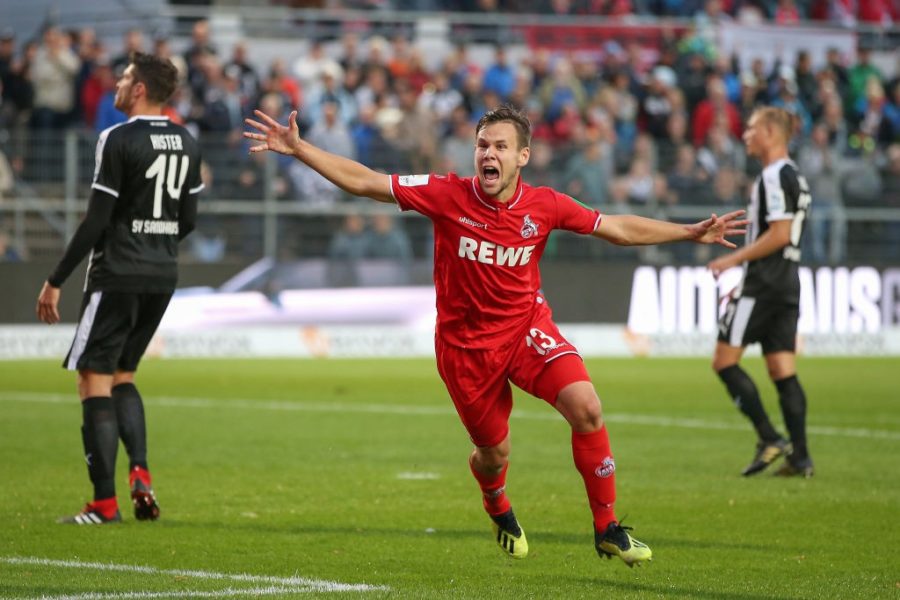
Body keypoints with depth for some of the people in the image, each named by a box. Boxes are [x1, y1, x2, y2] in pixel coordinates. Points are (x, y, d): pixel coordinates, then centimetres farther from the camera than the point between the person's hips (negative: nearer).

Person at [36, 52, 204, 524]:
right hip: (163, 276, 7)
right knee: (122, 375, 20)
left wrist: (55, 281, -9)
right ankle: (140, 472, 1)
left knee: (94, 379, -2)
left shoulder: (118, 140, -14)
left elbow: (96, 221, -15)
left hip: (117, 276, -7)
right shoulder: (187, 143, 8)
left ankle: (104, 502, -6)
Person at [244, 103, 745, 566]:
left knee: (586, 407, -21)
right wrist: (298, 148, -18)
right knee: (494, 452, 8)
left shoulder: (544, 205, -9)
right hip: (466, 343, -1)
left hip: (527, 327, 1)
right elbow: (363, 182, -12)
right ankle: (498, 508, 49)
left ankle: (607, 528, -6)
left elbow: (619, 228, 1)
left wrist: (693, 233, -3)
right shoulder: (448, 195, -15)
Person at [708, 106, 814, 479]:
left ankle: (769, 440, -9)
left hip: (765, 284, -10)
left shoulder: (774, 176, -14)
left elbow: (779, 235, -21)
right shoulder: (793, 176, 17)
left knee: (725, 361, -4)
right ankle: (800, 457, 1)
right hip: (787, 284, 10)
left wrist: (734, 259, -14)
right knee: (783, 371, 6)